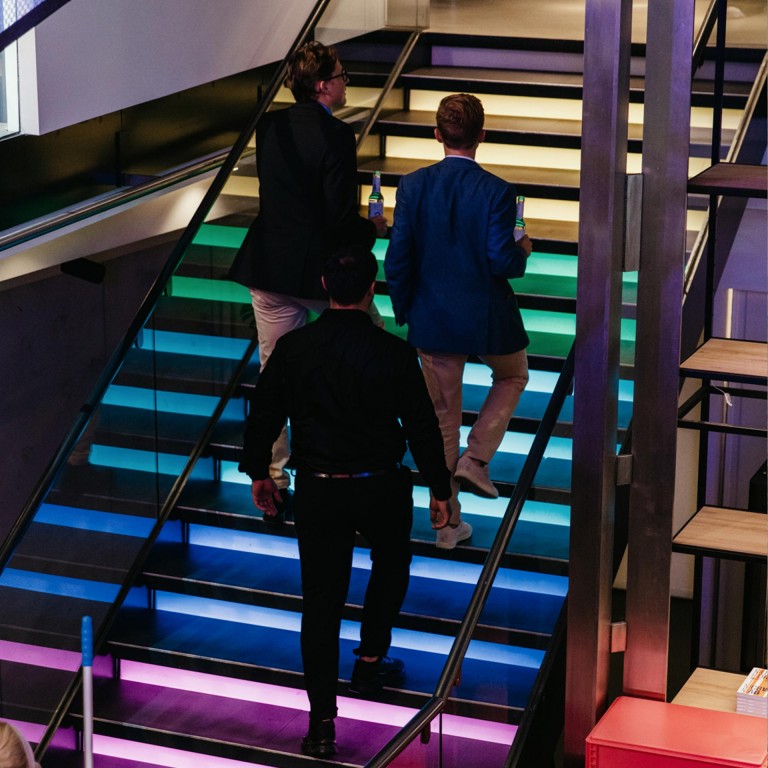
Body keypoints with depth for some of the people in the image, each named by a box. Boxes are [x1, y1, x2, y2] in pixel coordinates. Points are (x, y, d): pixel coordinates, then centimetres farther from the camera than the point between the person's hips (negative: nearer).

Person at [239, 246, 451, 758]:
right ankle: (371, 661, 37)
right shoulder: (394, 353, -13)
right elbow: (423, 427, -7)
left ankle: (322, 720, 4)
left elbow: (264, 416, 2)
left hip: (317, 490, 1)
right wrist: (440, 490, 6)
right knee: (391, 563, 30)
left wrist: (258, 472, 18)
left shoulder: (293, 347, -7)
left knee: (321, 599, 7)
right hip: (381, 488, -1)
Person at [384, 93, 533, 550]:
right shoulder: (496, 191, -16)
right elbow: (502, 261, -19)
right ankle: (476, 458, 11)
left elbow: (397, 260, -6)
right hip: (487, 319, -3)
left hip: (432, 321, 3)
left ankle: (448, 524, 20)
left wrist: (405, 311, 9)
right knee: (512, 377, 29)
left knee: (443, 416, 14)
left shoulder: (413, 186, -8)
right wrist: (523, 253, 5)